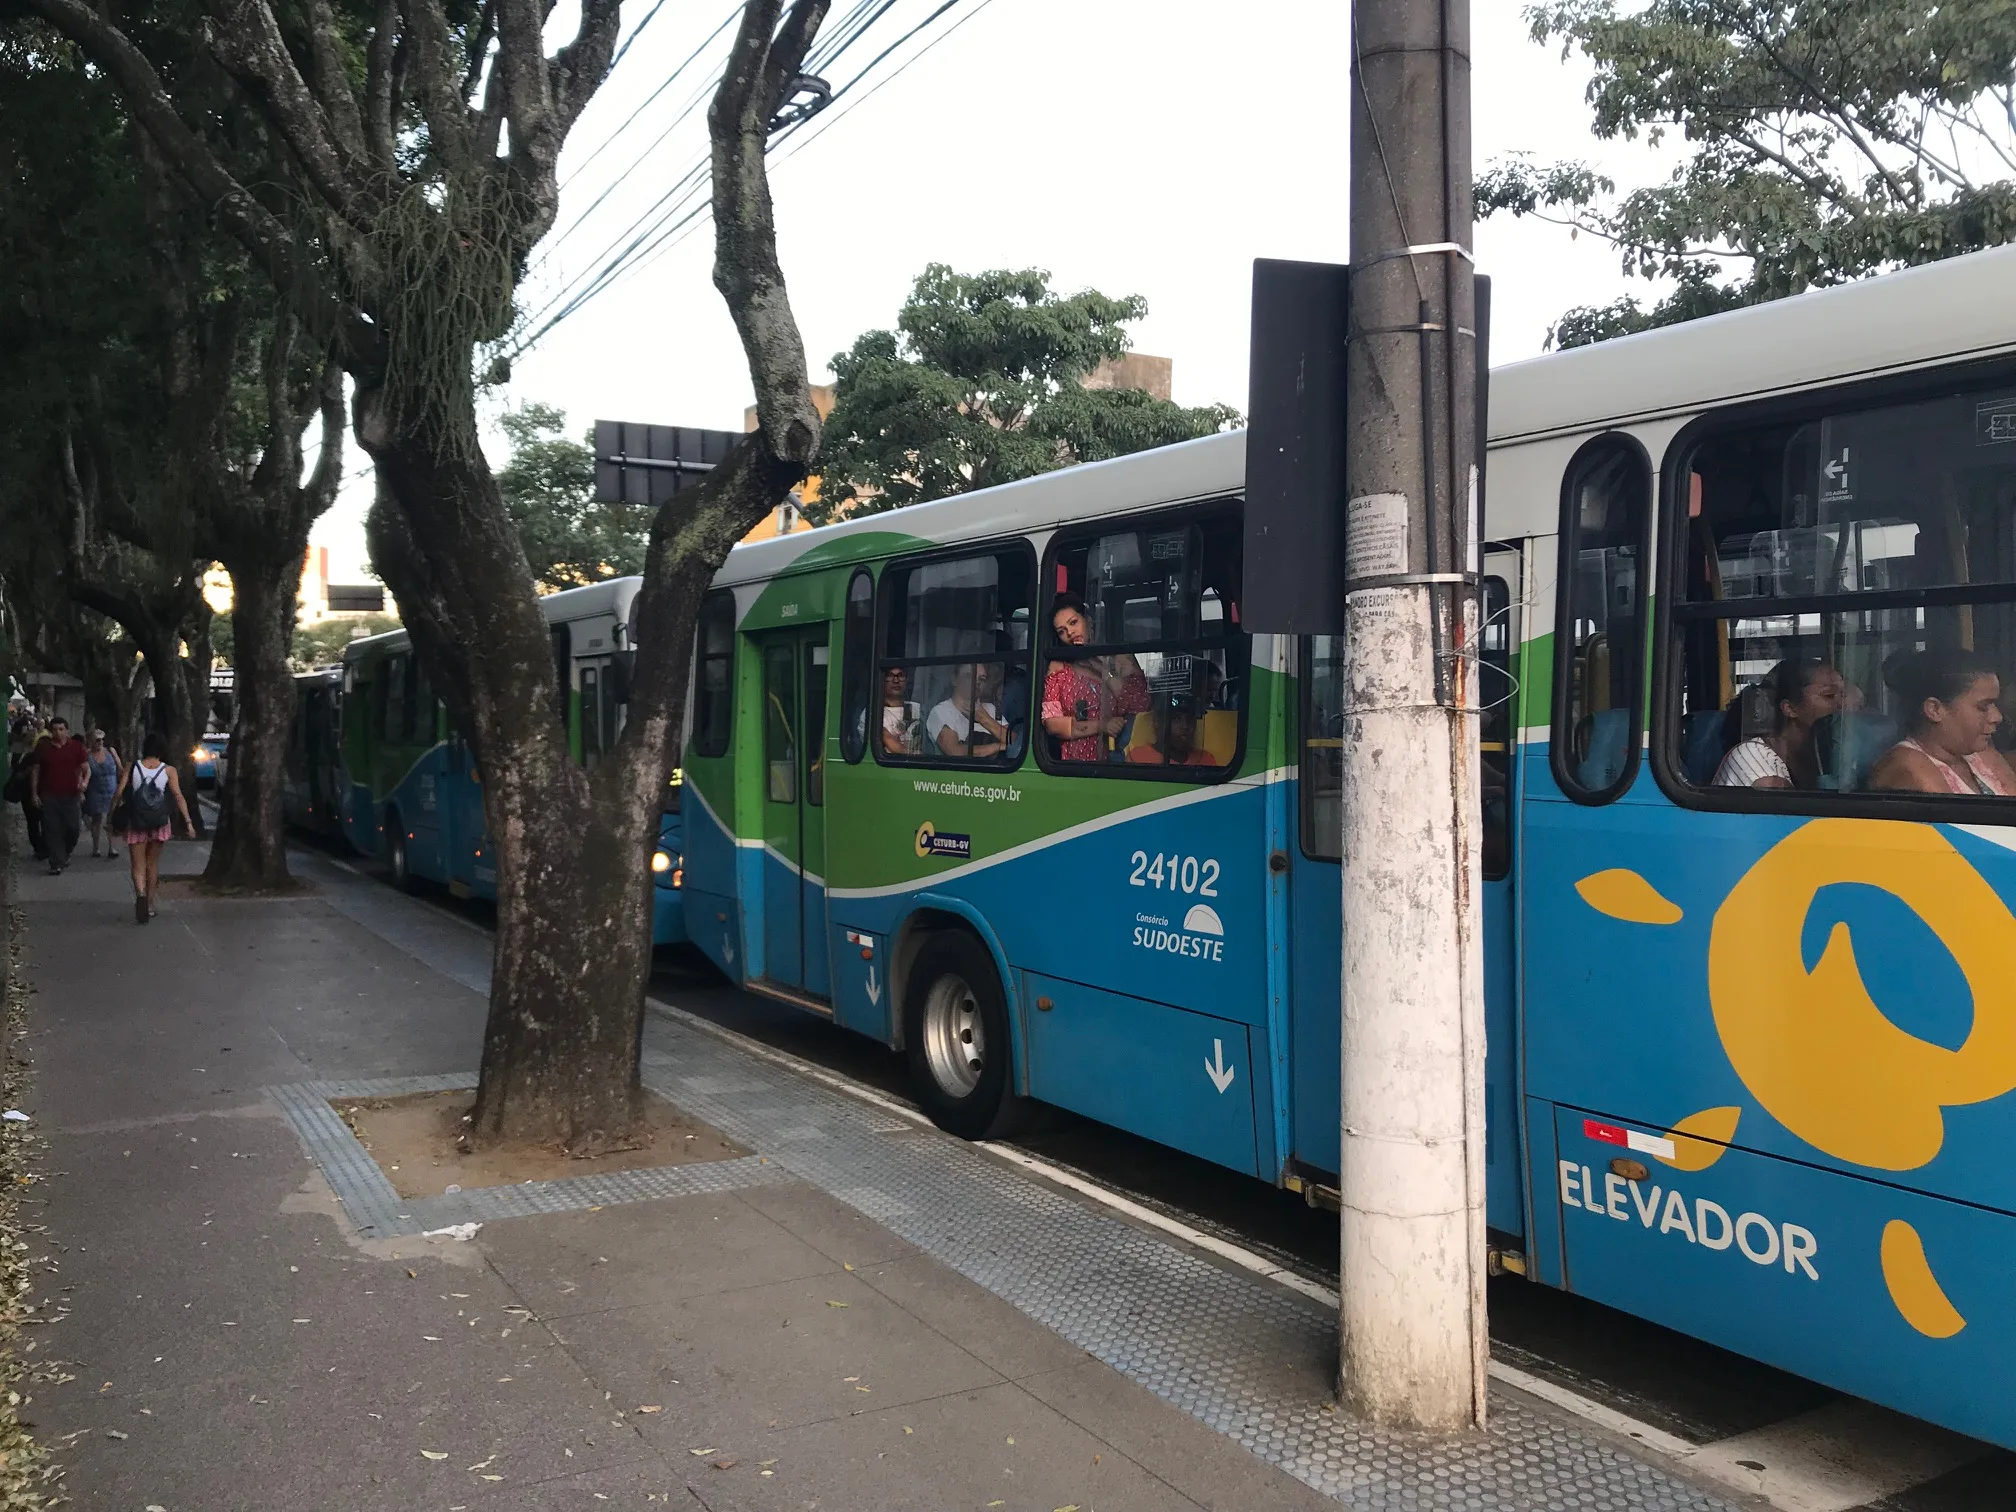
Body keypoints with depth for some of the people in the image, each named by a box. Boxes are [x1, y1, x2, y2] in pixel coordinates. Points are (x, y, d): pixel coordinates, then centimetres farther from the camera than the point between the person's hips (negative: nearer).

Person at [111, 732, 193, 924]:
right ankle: (150, 905, 23)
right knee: (153, 864, 16)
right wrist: (188, 821, -10)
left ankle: (141, 894, -25)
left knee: (138, 865, 3)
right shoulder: (168, 770, -3)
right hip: (159, 824, 1)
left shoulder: (132, 767, -1)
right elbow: (178, 796, -9)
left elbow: (119, 792, -7)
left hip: (136, 823, -1)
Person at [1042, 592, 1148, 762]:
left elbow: (1141, 707, -3)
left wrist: (1104, 671, -3)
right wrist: (1101, 726, -9)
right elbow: (1052, 723, 1)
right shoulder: (1058, 667, 9)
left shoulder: (1120, 659, 9)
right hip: (1075, 762, 0)